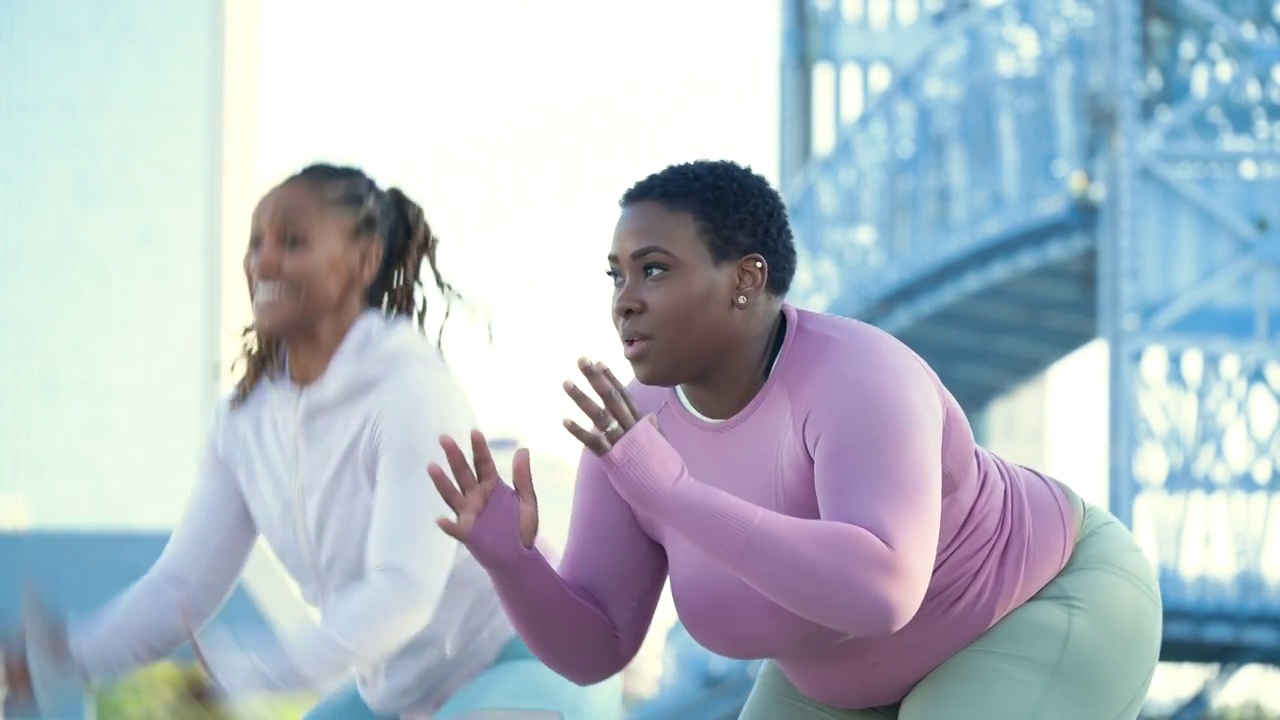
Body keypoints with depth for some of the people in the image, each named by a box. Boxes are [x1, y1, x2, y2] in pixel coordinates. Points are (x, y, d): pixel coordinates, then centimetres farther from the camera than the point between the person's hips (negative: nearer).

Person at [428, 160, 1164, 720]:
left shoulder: (857, 383, -37)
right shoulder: (639, 430, -15)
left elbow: (880, 592, -49)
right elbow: (590, 647, -12)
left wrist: (672, 496, -50)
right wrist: (507, 553, -33)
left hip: (1051, 612, -7)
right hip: (891, 654, 7)